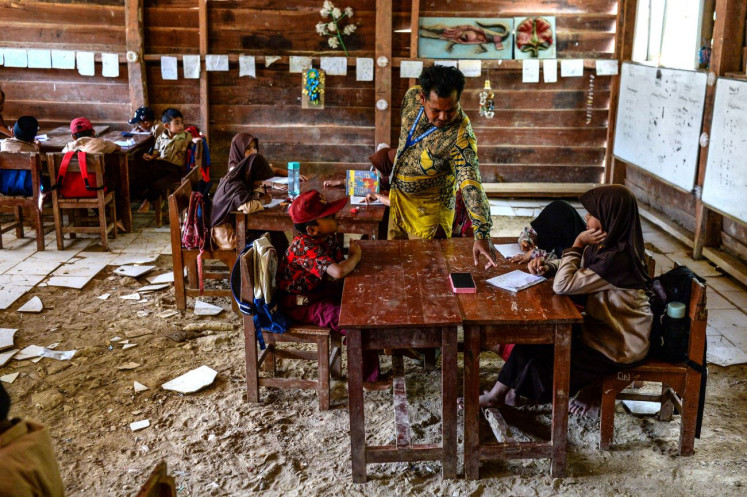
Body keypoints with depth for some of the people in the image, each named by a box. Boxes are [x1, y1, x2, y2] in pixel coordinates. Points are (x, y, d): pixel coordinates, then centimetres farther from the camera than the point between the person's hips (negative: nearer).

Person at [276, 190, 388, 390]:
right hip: (301, 304, -9)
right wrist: (355, 257, -24)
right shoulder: (304, 246, -33)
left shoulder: (329, 236, -4)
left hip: (320, 291, 9)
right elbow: (338, 272, -43)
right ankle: (369, 378, -4)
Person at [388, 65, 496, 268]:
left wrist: (482, 236, -46)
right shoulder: (411, 97, -15)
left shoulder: (460, 135, -31)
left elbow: (470, 184, -38)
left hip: (428, 208, -6)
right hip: (397, 194, 6)